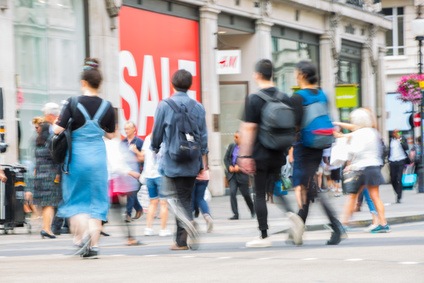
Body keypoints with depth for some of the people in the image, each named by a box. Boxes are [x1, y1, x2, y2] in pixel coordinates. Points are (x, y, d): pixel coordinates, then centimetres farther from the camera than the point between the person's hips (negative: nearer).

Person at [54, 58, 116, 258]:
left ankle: (82, 232, -14)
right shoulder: (106, 107, -1)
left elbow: (58, 130, -12)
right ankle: (93, 244, 1)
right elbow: (110, 135, 7)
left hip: (77, 156, -2)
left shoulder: (73, 104, -9)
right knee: (96, 200, 7)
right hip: (98, 156, 2)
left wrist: (55, 123, 9)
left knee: (75, 199, 10)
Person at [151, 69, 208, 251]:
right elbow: (203, 137, 5)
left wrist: (154, 150, 20)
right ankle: (181, 241, 12)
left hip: (172, 161, -3)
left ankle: (188, 222, -25)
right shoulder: (198, 107, 3)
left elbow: (156, 133, 0)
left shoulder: (164, 106, -6)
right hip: (192, 163, 3)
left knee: (172, 196, 5)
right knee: (186, 198, 11)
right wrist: (203, 164, 12)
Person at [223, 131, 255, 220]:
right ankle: (235, 214, -6)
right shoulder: (231, 146, 6)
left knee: (245, 194, 8)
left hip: (242, 174, -3)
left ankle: (253, 211, 33)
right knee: (232, 193, -10)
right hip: (231, 173, 3)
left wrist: (239, 167, -18)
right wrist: (229, 167, -6)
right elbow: (226, 158, 10)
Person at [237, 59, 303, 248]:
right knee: (274, 188, 20)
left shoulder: (253, 99, -11)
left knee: (260, 194, 2)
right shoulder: (284, 98, 5)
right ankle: (290, 213, -7)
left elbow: (248, 128, -14)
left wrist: (244, 155, -13)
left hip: (260, 154, -5)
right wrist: (288, 149, 21)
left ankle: (264, 236, 4)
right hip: (279, 154, 5)